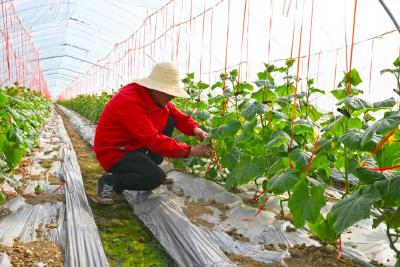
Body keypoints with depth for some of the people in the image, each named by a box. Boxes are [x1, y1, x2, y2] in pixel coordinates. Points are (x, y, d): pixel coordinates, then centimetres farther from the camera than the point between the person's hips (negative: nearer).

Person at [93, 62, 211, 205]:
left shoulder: (157, 97, -1)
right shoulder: (130, 102, -30)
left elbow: (178, 116, 5)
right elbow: (154, 140, -32)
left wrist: (195, 129, -18)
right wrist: (189, 151, -29)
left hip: (133, 144, 9)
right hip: (114, 152, -9)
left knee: (168, 120, -2)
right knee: (157, 178, -25)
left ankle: (149, 168, 5)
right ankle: (109, 181, -5)